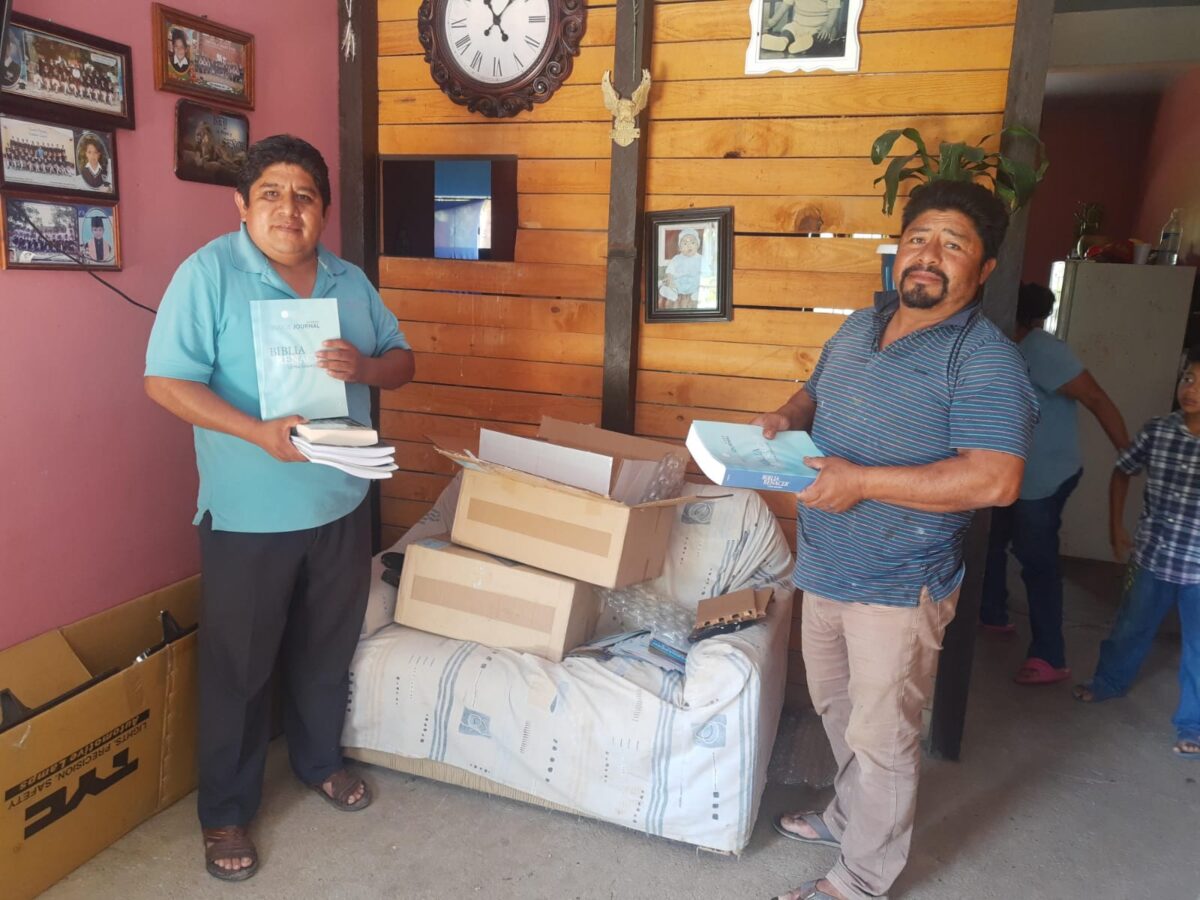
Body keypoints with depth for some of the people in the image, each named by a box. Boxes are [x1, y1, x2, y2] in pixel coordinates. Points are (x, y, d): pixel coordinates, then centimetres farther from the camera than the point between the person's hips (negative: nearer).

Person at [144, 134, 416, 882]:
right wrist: (259, 432, -29)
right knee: (239, 665, 9)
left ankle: (320, 759, 44)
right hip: (248, 515, -5)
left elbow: (403, 362, 9)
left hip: (342, 505, 5)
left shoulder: (351, 281, 5)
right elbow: (167, 381, -16)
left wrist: (364, 365, -14)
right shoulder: (208, 272, -11)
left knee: (328, 650, 20)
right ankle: (226, 811, 28)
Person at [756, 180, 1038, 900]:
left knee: (881, 739, 8)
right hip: (826, 569, 8)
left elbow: (995, 480, -27)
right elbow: (818, 392, 22)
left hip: (900, 588, -7)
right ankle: (849, 816, 49)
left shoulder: (986, 361, -17)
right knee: (838, 710, 25)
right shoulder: (859, 328, 7)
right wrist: (789, 417, -2)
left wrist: (863, 481, -28)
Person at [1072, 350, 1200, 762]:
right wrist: (1116, 528, 7)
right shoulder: (1156, 430, -7)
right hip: (1151, 557, 3)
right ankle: (1110, 681, 45)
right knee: (1131, 628, 21)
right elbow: (1122, 472, 9)